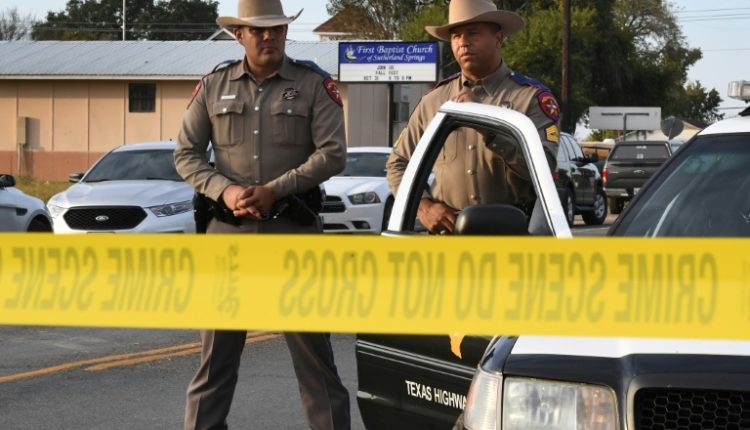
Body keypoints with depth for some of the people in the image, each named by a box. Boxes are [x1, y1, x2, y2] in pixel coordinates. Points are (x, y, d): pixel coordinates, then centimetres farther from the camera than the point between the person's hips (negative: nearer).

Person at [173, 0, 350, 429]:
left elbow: (333, 153, -5)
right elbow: (187, 153, 9)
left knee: (311, 343, 2)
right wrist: (225, 190, -9)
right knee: (216, 347, 4)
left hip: (293, 229, -2)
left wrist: (274, 190, -14)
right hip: (229, 229, 2)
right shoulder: (213, 87, 8)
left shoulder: (313, 84, 2)